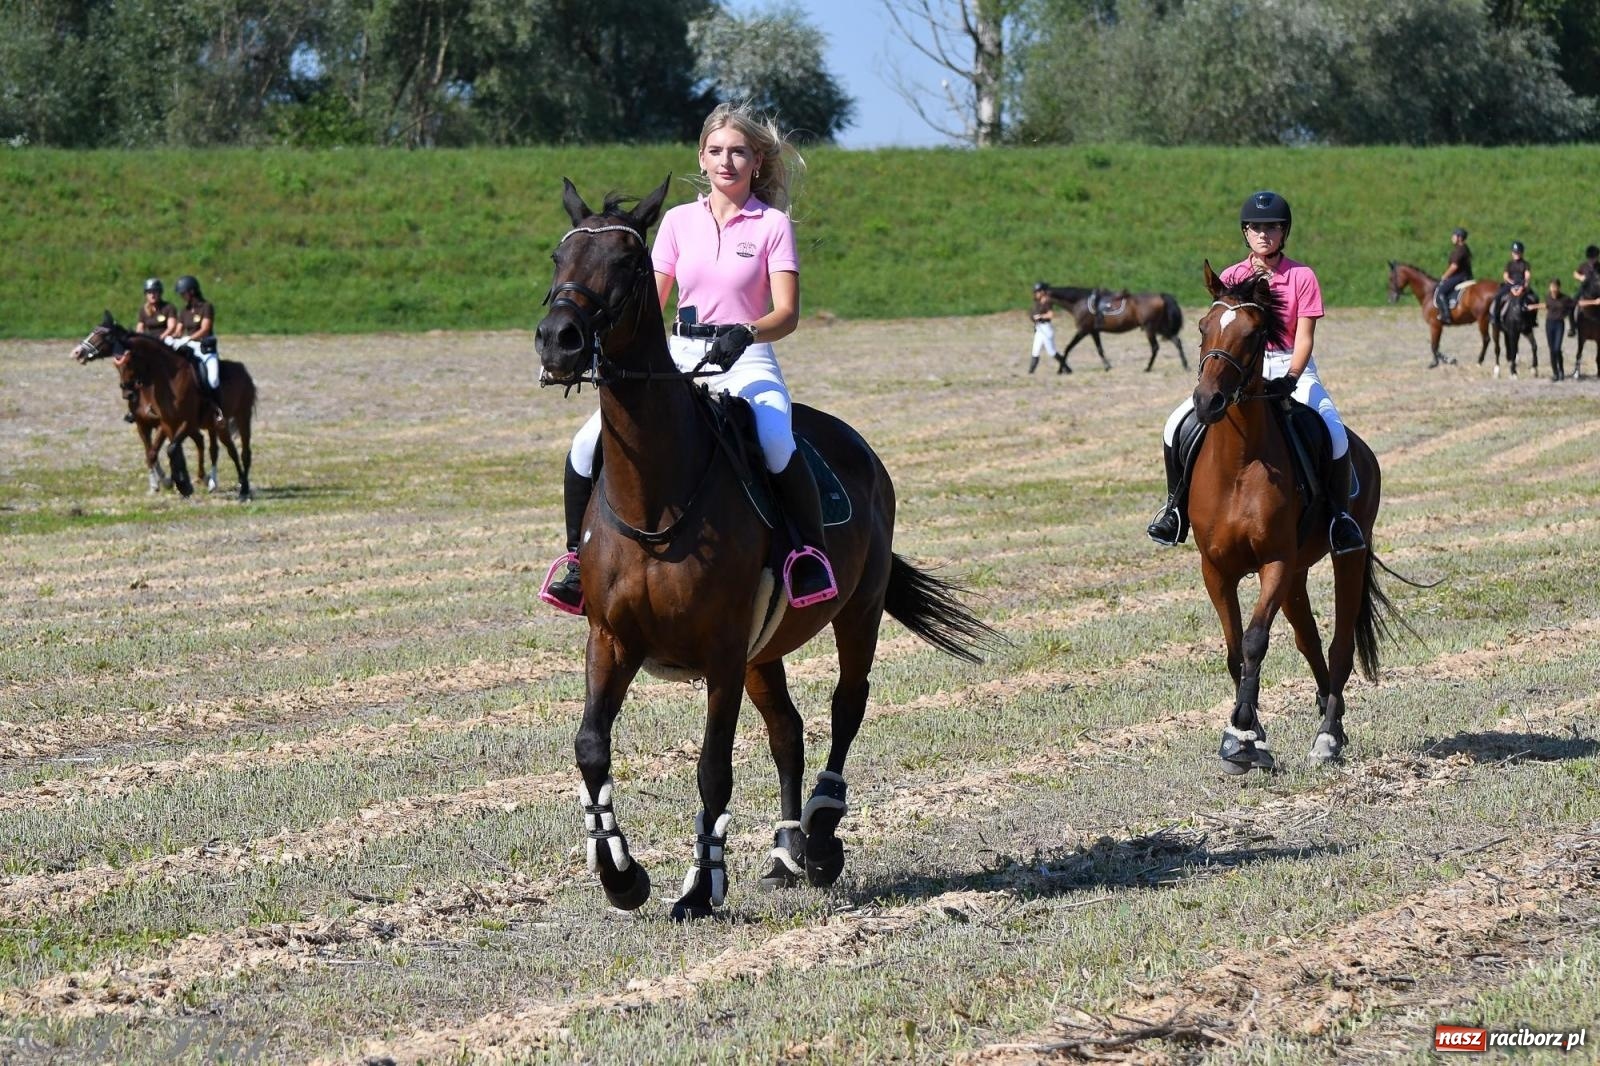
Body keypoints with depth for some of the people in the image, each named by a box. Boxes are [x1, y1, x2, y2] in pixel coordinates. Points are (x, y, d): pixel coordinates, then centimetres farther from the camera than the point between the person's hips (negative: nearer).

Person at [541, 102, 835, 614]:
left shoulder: (772, 225, 2)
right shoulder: (679, 221, 12)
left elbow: (787, 313, -6)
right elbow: (652, 301, 12)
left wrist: (746, 333, -27)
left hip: (746, 361, -4)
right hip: (679, 359, 4)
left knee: (777, 446, -37)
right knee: (588, 444, -16)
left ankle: (811, 552, -20)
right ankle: (577, 555, 2)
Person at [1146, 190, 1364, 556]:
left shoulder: (1302, 277, -6)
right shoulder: (1230, 278, 1)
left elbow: (1304, 338, -11)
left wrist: (1290, 379, -27)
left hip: (1292, 366, -2)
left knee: (1333, 432, -28)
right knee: (1178, 426, -13)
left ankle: (1340, 514, -13)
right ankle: (1175, 505, 4)